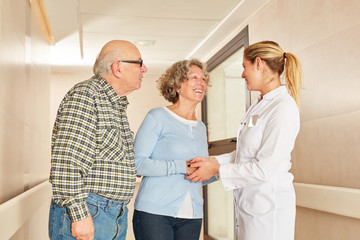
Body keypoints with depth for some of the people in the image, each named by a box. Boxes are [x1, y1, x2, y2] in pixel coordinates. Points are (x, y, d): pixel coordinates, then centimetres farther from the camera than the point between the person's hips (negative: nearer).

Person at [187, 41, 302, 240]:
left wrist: (217, 169, -12)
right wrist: (212, 160, 3)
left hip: (268, 204, -8)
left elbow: (264, 169, -20)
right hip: (248, 201, 8)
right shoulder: (259, 106, 12)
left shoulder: (283, 108, -16)